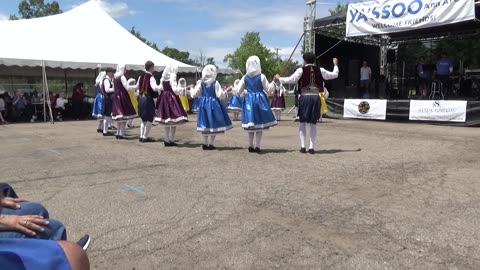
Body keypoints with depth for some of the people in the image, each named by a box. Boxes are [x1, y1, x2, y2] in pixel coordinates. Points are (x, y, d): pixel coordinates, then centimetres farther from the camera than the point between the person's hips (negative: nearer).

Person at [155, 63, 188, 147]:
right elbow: (175, 90, -17)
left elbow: (161, 88, 12)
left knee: (167, 122, 13)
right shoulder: (172, 77, -12)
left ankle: (167, 140, 16)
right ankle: (171, 140, 0)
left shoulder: (163, 78, 9)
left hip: (164, 99, 8)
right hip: (171, 99, -8)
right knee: (174, 122, 0)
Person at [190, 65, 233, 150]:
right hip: (214, 104, -3)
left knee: (205, 123, 11)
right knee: (214, 123, 4)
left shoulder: (201, 83, 0)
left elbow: (194, 94, 3)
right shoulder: (215, 83, -9)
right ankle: (211, 143, 4)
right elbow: (220, 95, -11)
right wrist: (225, 92, 7)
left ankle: (205, 143, 15)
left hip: (204, 104, 4)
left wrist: (191, 90, 23)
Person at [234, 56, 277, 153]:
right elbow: (268, 89, -7)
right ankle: (257, 146, 0)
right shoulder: (261, 76, -7)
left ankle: (250, 146, 15)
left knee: (250, 127, 12)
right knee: (260, 126, 4)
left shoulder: (244, 78, 2)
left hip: (248, 101, 3)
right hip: (260, 100, -3)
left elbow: (238, 92, 2)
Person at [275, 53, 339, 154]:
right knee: (313, 124, 8)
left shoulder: (301, 70, -2)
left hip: (304, 97, -2)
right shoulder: (320, 70, 7)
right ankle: (312, 147, 6)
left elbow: (291, 80, -7)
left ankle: (303, 146, 5)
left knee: (302, 122, 10)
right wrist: (335, 64, 34)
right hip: (316, 97, 2)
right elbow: (335, 74, 16)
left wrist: (279, 78, 8)